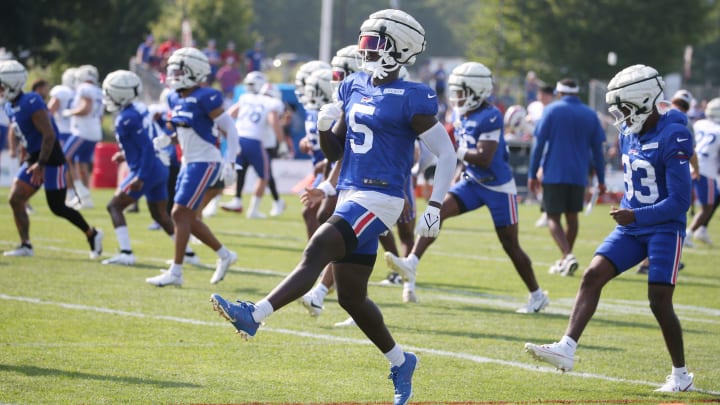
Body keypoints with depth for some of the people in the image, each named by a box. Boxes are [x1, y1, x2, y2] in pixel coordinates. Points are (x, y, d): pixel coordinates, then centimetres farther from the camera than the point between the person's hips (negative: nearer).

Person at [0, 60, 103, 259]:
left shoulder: (32, 104, -22)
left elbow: (49, 135, -24)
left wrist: (41, 165, -26)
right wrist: (26, 159, 19)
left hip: (51, 160, -9)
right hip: (33, 159, 9)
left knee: (57, 207, -2)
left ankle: (92, 235, 16)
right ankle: (25, 245, 6)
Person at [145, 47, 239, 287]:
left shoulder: (205, 98, -16)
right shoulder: (176, 99, 9)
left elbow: (229, 129, -15)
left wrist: (229, 161, -23)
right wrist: (168, 140, 2)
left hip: (204, 163, -9)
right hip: (189, 162, 9)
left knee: (180, 214, -11)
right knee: (188, 218, 13)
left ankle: (175, 272, -8)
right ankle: (224, 255, 28)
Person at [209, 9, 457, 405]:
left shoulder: (410, 100, -8)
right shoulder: (354, 87, 13)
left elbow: (446, 154, -5)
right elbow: (335, 153, 19)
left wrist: (435, 206, -14)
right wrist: (324, 127, -3)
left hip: (379, 200, -9)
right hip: (350, 195, 9)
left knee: (316, 253, -23)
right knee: (351, 296, 11)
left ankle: (254, 315, -31)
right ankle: (400, 361, 27)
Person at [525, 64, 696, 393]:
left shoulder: (672, 138, -20)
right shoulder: (628, 133, 6)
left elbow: (680, 202, -20)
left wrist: (636, 216, -24)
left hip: (665, 229, -7)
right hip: (632, 227, 7)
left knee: (659, 301, -8)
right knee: (592, 276, -8)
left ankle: (680, 375, 8)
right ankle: (566, 348, -15)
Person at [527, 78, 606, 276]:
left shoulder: (551, 110, -2)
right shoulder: (590, 115, 7)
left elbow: (539, 143, -5)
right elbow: (597, 150, 9)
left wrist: (532, 174, 0)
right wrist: (601, 179, 16)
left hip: (554, 174, -3)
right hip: (578, 176, 3)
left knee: (553, 218, 1)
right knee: (572, 216, 16)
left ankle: (568, 255, -21)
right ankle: (564, 261, 23)